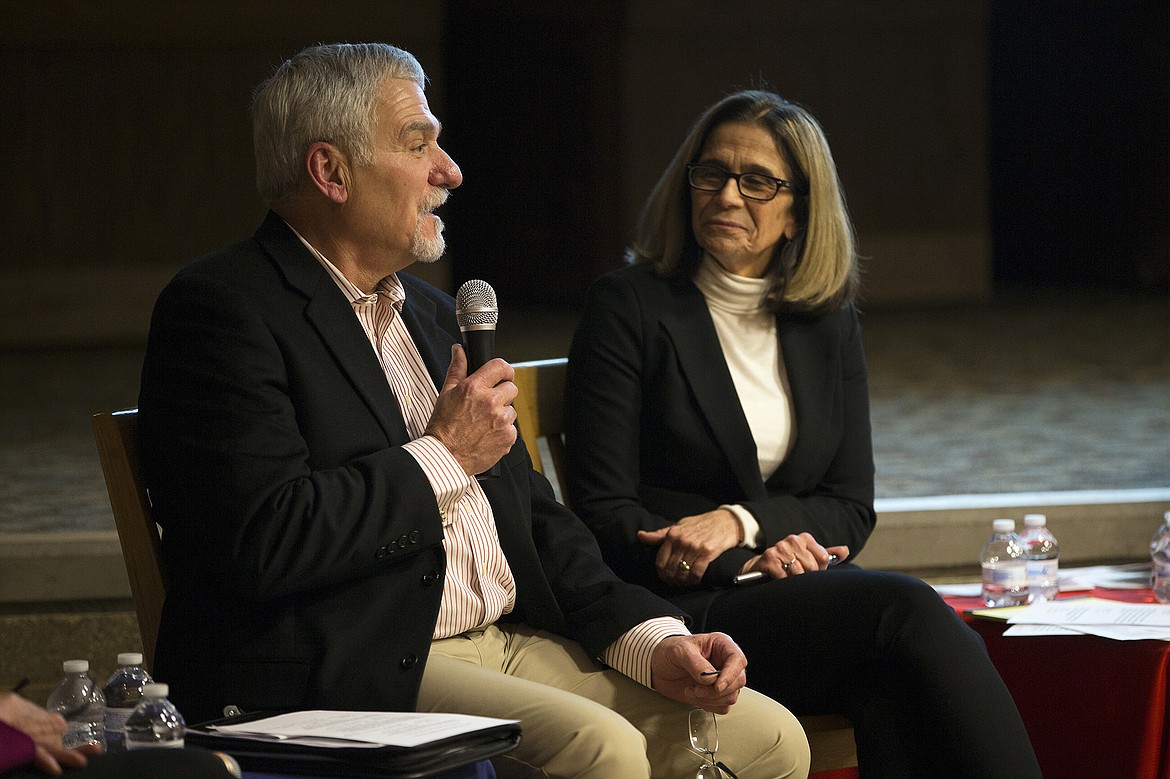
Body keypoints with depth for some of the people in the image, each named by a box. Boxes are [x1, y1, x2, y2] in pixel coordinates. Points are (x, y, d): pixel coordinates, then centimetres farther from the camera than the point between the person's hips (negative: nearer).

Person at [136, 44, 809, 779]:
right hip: (349, 675, -8)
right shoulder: (222, 308, -8)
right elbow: (265, 544, -21)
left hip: (514, 638, 8)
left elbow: (537, 520, 21)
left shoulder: (433, 312, 21)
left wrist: (654, 641, 5)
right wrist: (443, 457, -8)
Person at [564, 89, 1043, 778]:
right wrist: (746, 561, -14)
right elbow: (604, 512, -2)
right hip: (686, 610, -4)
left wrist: (742, 521, -9)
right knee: (904, 609, -31)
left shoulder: (831, 325, 17)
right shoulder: (628, 306, 3)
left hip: (805, 589, 4)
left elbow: (851, 510, 12)